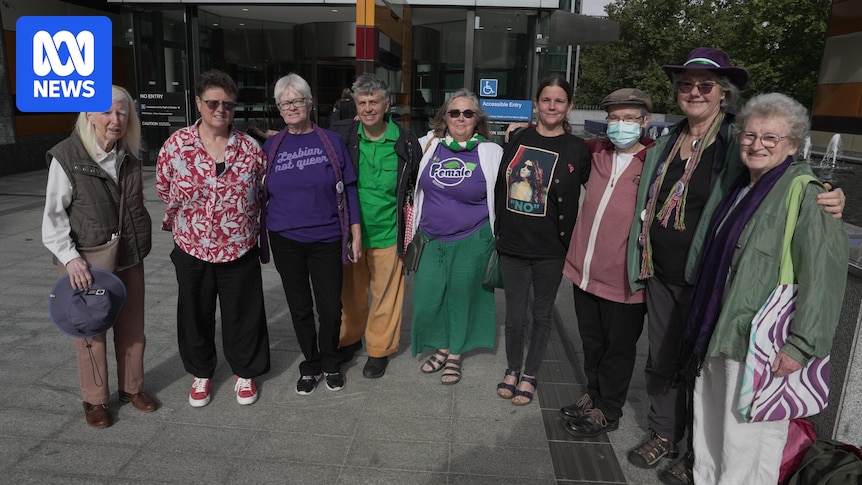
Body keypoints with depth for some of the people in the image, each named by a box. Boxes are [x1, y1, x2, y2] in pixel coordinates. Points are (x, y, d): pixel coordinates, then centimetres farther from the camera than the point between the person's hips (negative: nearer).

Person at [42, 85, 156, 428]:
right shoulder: (66, 156, -11)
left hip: (129, 258, 5)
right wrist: (69, 256, -20)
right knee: (91, 330, 7)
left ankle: (132, 388, 31)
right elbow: (53, 216, -10)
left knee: (132, 327, 13)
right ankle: (94, 400, 24)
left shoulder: (130, 156, 4)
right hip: (86, 263, -4)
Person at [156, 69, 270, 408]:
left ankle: (244, 372, 33)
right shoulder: (176, 145, -7)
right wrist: (189, 218, 12)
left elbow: (263, 192, 6)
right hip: (192, 251, 1)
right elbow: (164, 190, 7)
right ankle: (200, 373, 38)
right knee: (196, 314, 16)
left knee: (243, 314, 11)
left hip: (240, 250, 0)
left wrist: (250, 224, 8)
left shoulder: (250, 147, -5)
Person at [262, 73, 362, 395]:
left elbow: (349, 189, 0)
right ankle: (310, 365, 32)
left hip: (326, 240, -1)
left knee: (330, 308, 4)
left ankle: (330, 363, 30)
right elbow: (261, 195, 10)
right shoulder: (271, 147, 4)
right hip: (286, 241, 2)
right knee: (300, 308, 12)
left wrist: (356, 235, -4)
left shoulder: (331, 142, -1)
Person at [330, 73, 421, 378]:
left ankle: (379, 349, 27)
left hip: (388, 233, -1)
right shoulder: (342, 136, -4)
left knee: (385, 294, 9)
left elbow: (418, 185, 6)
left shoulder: (405, 141, -6)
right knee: (351, 292, 17)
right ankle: (350, 338, 39)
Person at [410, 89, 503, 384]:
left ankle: (455, 355, 30)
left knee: (461, 297, 9)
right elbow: (415, 187, 17)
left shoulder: (491, 152, -4)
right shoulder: (428, 145, 1)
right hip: (430, 239, 2)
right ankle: (441, 348, 30)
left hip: (471, 241, -2)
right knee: (427, 299, 4)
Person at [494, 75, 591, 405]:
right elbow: (500, 188, 10)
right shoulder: (518, 140, 5)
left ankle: (530, 375, 31)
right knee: (514, 315, 9)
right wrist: (499, 230, 8)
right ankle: (512, 369, 33)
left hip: (550, 249, -2)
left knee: (541, 314, 13)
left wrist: (569, 240, -9)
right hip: (512, 244, 2)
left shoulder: (577, 149, -3)